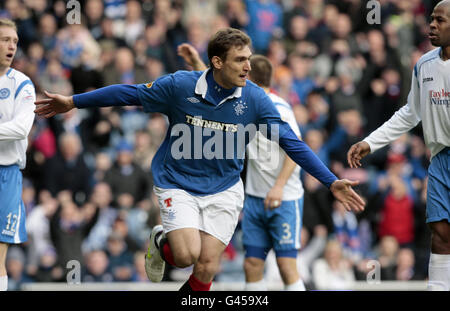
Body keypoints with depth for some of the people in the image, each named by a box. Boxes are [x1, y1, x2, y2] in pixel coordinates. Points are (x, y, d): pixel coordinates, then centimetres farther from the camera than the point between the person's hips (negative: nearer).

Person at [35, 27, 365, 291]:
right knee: (187, 254, -21)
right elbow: (130, 93, -4)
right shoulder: (180, 85, -14)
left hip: (223, 189, 2)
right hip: (178, 184, -2)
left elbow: (292, 143, -7)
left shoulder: (255, 99, -9)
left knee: (207, 267, -6)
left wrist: (332, 182, -12)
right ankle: (161, 242, 16)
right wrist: (72, 102, -2)